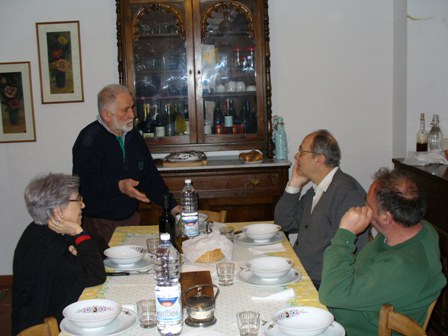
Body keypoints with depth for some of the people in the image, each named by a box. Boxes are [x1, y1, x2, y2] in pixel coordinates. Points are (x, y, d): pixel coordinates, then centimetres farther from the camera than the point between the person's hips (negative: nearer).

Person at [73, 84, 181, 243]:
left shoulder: (133, 136, 11)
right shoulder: (89, 140, -13)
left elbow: (150, 175, 15)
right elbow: (85, 182, -24)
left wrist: (172, 206, 8)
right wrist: (119, 186, -37)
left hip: (130, 218, 6)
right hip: (100, 224, -6)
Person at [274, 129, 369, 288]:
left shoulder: (349, 193, -16)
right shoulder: (315, 190, 13)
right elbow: (284, 223, 18)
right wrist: (294, 184, 8)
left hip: (321, 285, -8)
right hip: (300, 276, 9)